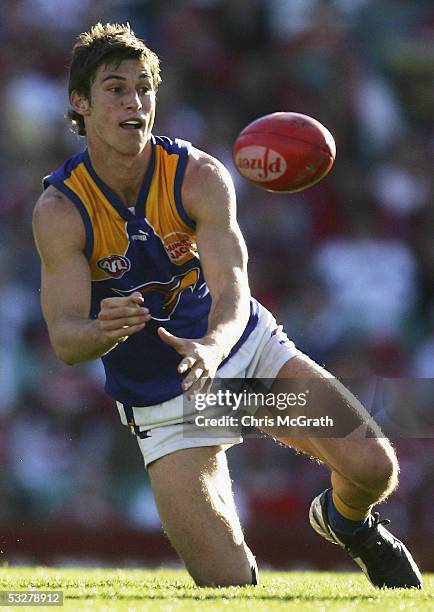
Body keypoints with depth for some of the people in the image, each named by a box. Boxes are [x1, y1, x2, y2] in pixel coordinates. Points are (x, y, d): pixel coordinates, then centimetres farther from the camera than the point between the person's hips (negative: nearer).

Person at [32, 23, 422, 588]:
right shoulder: (60, 211, -17)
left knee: (373, 465, -17)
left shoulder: (200, 176, -15)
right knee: (230, 585, -13)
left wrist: (211, 346, -49)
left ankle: (348, 522, 20)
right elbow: (65, 339, -23)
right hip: (163, 403, -1)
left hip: (249, 351, 1)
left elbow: (231, 288, -26)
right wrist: (104, 330, -48)